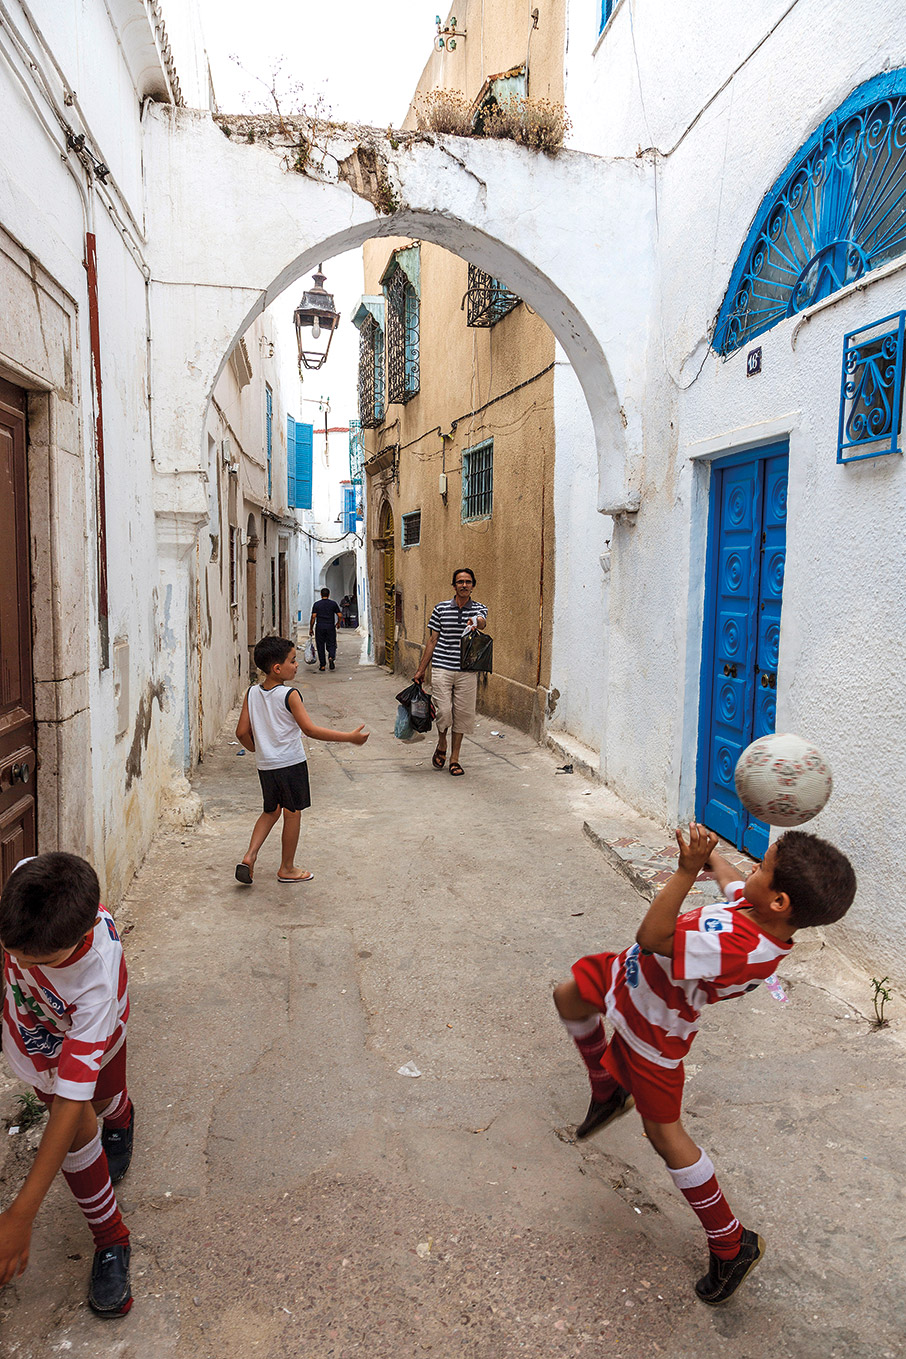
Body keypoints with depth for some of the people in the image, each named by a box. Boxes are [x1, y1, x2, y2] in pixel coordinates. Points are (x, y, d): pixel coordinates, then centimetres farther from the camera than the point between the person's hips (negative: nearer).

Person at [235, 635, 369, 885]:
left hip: (265, 765, 6)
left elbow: (242, 732, 2)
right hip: (291, 763, -6)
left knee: (271, 811, 22)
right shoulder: (289, 695, -17)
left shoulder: (252, 693, 1)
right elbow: (310, 730, -22)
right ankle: (287, 869, 20)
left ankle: (249, 856, 8)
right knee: (292, 813, 10)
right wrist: (350, 737, -19)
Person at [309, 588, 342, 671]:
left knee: (320, 646, 7)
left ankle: (322, 665, 8)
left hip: (319, 627, 0)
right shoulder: (333, 603, 4)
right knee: (331, 645, 8)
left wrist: (311, 629, 2)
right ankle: (331, 657, -21)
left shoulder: (316, 604, 3)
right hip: (331, 627, 0)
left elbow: (313, 617, -3)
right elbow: (339, 615, 1)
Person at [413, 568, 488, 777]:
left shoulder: (479, 609, 5)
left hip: (467, 671, 1)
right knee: (444, 712, -9)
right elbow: (432, 640, 9)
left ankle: (454, 759, 18)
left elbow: (482, 622, -19)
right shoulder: (441, 608, 5)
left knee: (462, 714, 4)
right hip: (442, 668, -1)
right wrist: (421, 669, 9)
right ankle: (441, 745, 21)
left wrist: (477, 622, -44)